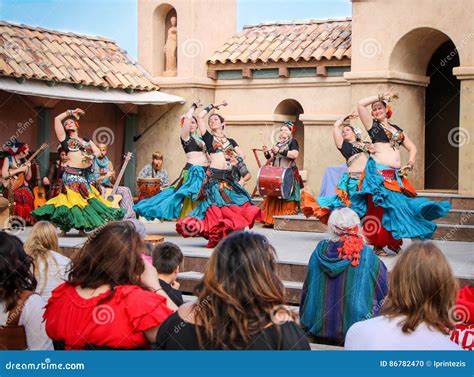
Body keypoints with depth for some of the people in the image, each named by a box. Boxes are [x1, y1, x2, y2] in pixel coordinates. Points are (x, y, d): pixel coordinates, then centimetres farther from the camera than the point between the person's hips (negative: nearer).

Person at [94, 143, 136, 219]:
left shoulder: (109, 163, 14)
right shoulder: (93, 163, 1)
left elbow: (113, 182, 12)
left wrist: (112, 176, -11)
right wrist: (105, 176, -16)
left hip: (108, 187, 5)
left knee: (125, 190, -17)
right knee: (102, 191, -39)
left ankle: (128, 215, -24)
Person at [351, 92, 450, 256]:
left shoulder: (397, 129, 22)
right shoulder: (373, 126, 9)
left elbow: (412, 147, 25)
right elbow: (361, 104, -3)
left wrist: (410, 164, 7)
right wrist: (382, 96, 7)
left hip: (396, 175, 5)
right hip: (378, 173, -4)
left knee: (397, 207, 0)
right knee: (380, 209, -7)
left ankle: (394, 243, 11)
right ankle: (378, 245, -2)